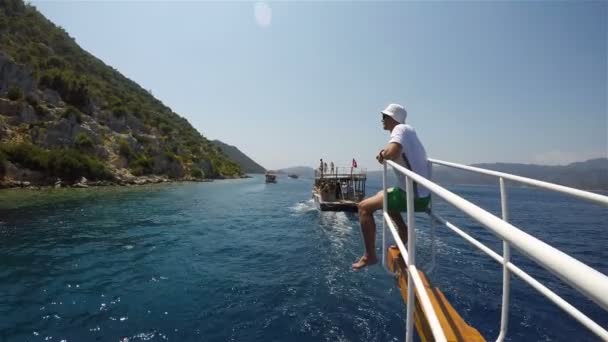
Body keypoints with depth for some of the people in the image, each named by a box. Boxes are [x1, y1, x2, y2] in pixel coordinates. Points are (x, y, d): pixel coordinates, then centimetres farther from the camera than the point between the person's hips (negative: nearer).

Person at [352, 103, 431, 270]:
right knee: (383, 195, 32)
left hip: (412, 197, -9)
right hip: (423, 194, 10)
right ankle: (404, 238, 35)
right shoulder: (408, 129, 14)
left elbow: (392, 153, -33)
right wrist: (385, 153, 8)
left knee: (364, 207, -5)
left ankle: (370, 256, 1)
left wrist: (382, 154, -10)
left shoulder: (400, 129, -13)